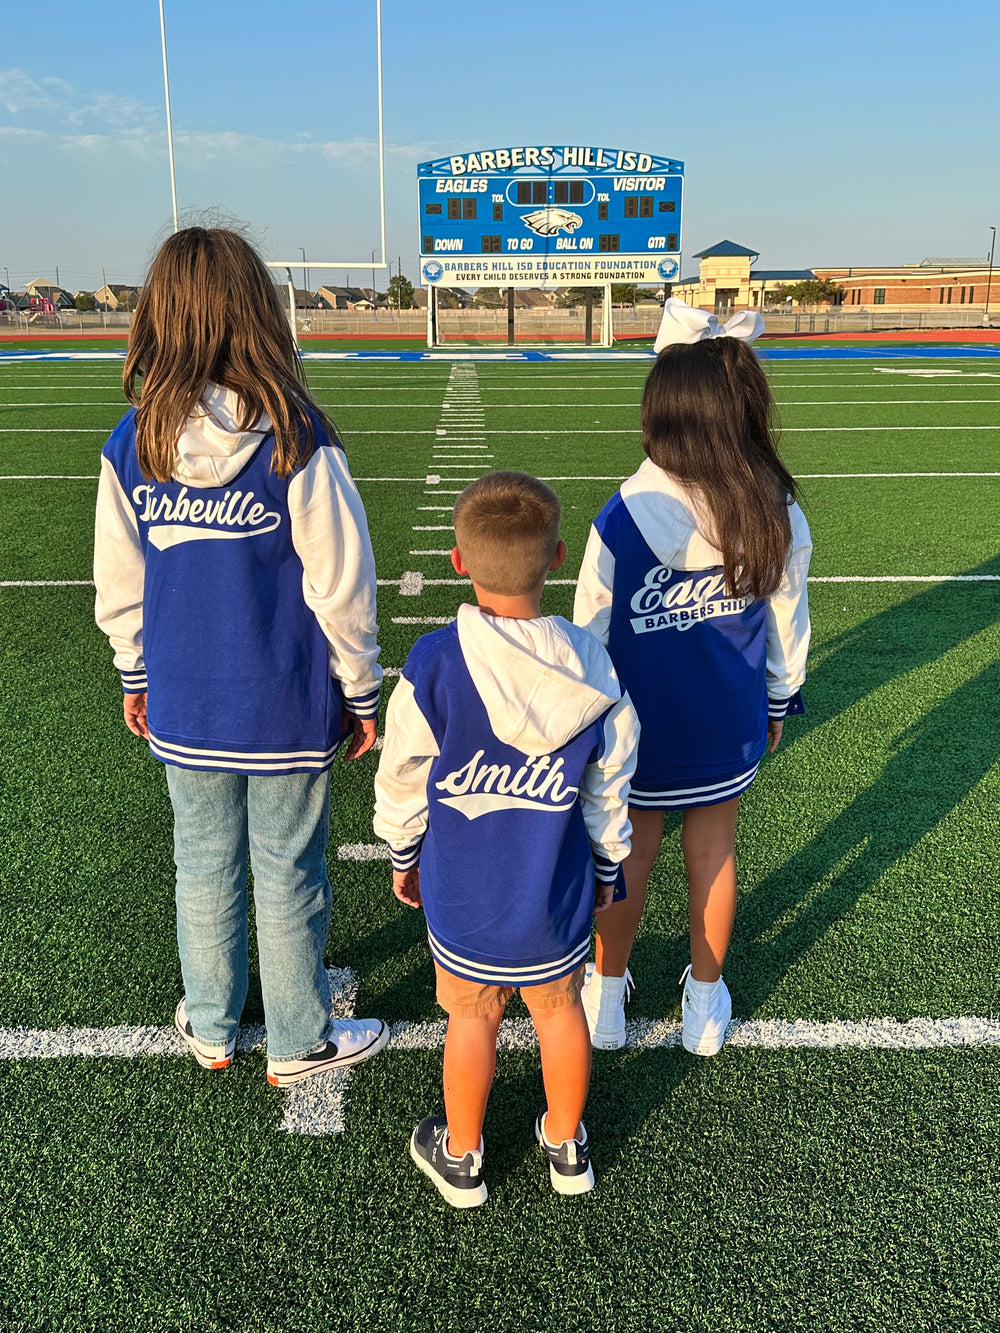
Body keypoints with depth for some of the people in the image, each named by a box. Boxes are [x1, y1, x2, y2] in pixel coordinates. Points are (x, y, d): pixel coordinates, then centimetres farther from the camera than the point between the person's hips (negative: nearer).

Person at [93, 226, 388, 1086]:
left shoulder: (131, 445, -6)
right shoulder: (297, 445, -17)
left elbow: (121, 586, 3)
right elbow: (341, 587, -12)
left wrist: (137, 677, 18)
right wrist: (360, 692, 1)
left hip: (184, 711, 3)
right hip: (287, 711, -3)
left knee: (203, 866, 19)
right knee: (288, 877, 12)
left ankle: (211, 1029, 39)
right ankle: (299, 1044, 31)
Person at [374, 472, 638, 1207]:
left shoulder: (435, 663, -22)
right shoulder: (592, 666, -16)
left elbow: (403, 776, -10)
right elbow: (609, 788, -4)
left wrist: (403, 855, 9)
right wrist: (607, 868, 14)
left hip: (463, 895, -1)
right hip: (557, 896, 2)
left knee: (472, 1017, 18)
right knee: (560, 1009, 22)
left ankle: (460, 1156, 41)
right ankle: (567, 1145, 45)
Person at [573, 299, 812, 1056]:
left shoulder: (620, 521, -24)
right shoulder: (780, 517, -13)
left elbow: (590, 638, -14)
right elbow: (788, 627, 0)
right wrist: (779, 703, 17)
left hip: (640, 732, -2)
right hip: (730, 730, 2)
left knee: (631, 854, 16)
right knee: (714, 852, 19)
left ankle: (607, 995, 37)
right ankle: (706, 1003, 38)